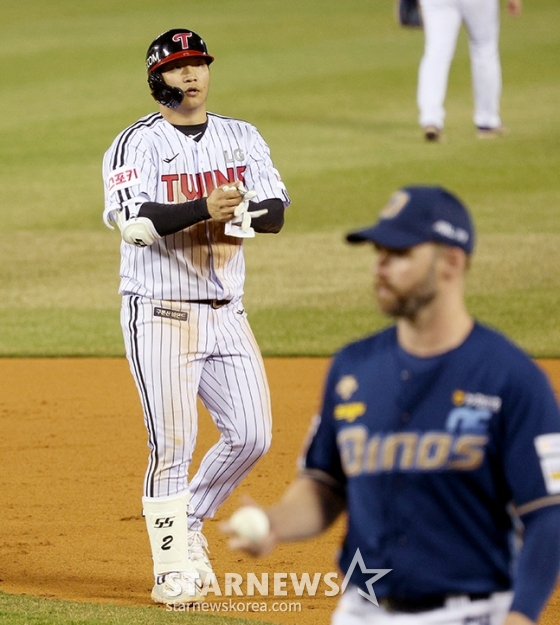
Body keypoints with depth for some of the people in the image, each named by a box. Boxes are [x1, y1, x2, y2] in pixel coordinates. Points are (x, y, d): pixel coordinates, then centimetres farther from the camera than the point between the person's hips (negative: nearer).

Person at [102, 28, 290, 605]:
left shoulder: (241, 138, 9)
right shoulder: (137, 145, -7)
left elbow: (276, 209, 0)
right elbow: (133, 221, -22)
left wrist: (241, 214, -22)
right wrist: (203, 209, -34)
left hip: (225, 311, 5)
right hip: (160, 313, -5)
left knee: (251, 435, 3)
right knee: (172, 445, -6)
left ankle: (190, 523, 24)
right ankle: (172, 569, 2)